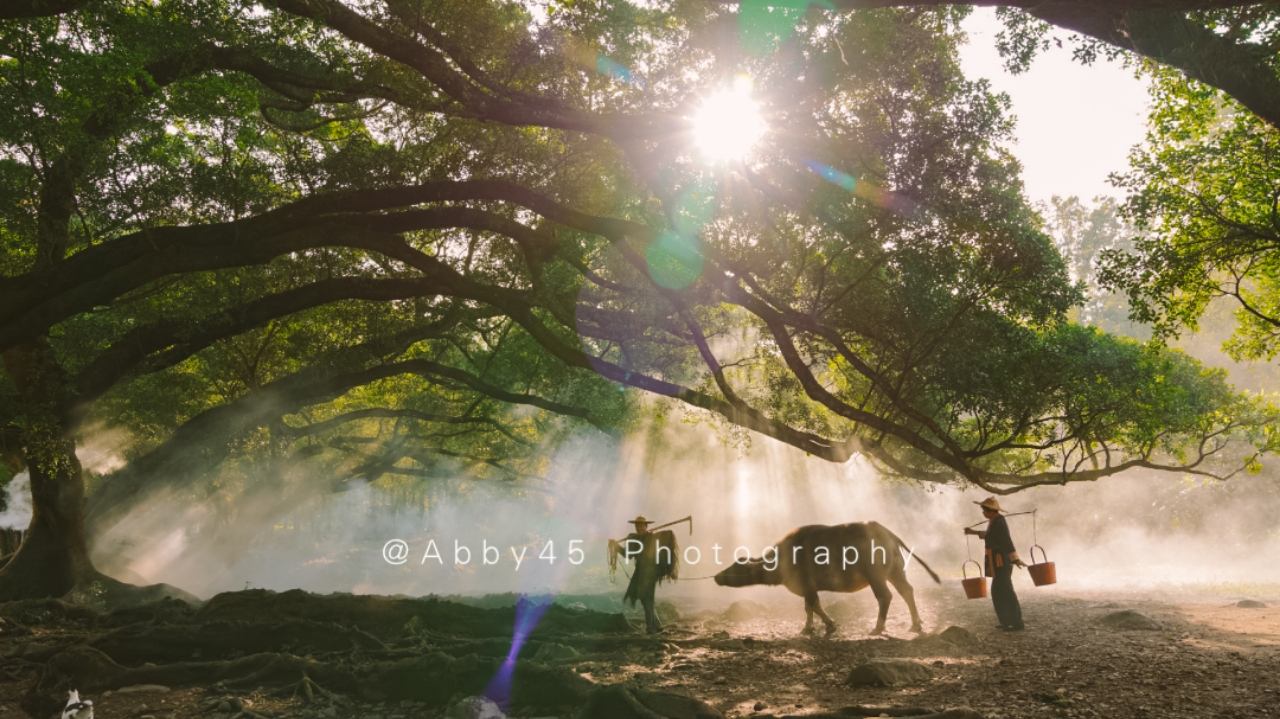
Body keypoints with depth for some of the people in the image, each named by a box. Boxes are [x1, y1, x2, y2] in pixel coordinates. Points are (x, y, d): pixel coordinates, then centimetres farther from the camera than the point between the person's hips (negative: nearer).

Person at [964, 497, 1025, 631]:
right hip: (999, 561, 10)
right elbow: (991, 535, 34)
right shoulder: (995, 520, 15)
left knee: (1006, 591, -7)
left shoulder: (998, 522, -16)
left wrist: (1015, 559, -30)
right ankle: (1007, 621, 18)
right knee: (998, 591, 13)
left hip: (1001, 561, -10)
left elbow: (1007, 541, -24)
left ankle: (1017, 624, -5)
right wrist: (975, 532, 40)